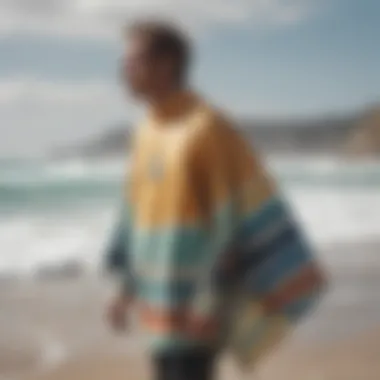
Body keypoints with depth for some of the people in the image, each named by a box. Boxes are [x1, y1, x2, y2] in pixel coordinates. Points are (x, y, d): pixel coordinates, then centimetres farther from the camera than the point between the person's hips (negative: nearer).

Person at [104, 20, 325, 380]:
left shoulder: (209, 129, -18)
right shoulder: (147, 132, 7)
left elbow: (247, 216, -18)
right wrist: (126, 288, 16)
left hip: (197, 309, -8)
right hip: (164, 309, 8)